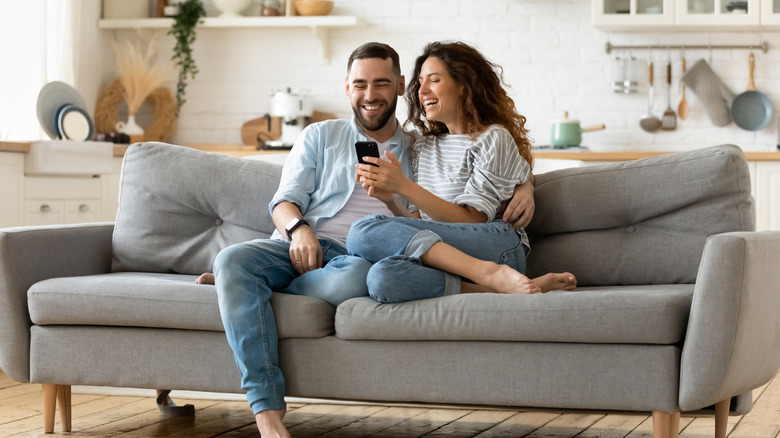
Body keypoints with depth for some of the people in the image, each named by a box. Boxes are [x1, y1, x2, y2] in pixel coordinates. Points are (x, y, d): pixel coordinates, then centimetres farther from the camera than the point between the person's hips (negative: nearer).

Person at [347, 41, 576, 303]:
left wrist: (404, 186, -12)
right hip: (440, 255, 5)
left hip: (497, 246, -5)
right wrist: (390, 201, -2)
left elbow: (471, 221, -6)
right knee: (383, 277, -35)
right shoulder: (424, 147, 25)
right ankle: (497, 288, -30)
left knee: (365, 233, -28)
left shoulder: (493, 138, 4)